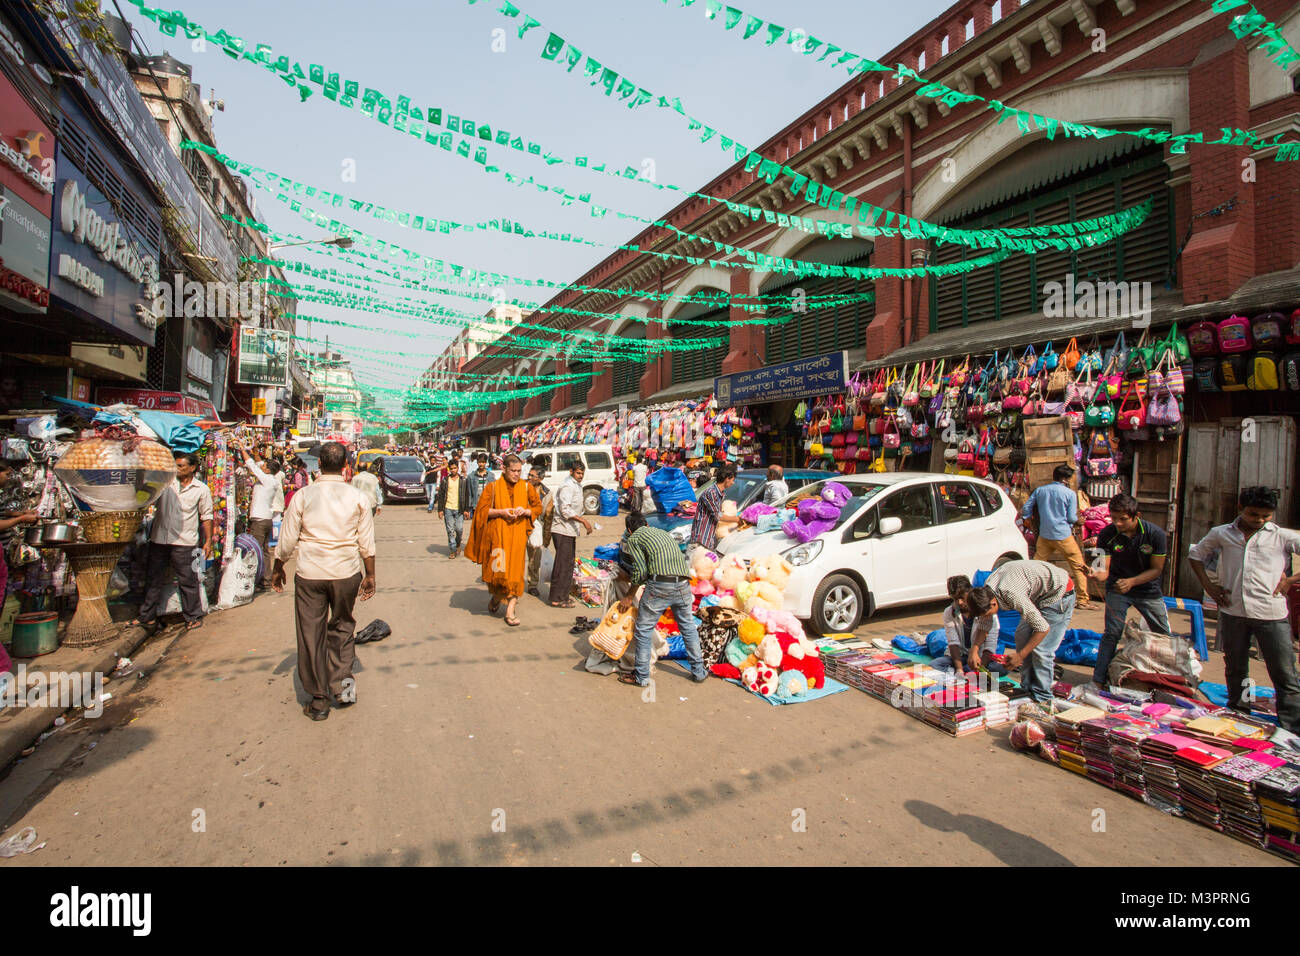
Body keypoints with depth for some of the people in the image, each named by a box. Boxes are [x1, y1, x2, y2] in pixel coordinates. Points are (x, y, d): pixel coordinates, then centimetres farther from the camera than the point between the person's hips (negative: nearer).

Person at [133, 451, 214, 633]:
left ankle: (194, 617, 12)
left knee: (187, 581, 1)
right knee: (154, 579, 13)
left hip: (184, 542, -3)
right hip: (159, 539, 4)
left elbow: (206, 517, 5)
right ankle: (148, 617, 24)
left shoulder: (201, 490, 2)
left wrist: (208, 541, 2)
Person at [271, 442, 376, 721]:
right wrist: (370, 575, 10)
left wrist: (278, 569, 17)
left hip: (309, 574, 0)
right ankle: (342, 680, 8)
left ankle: (318, 700, 17)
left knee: (310, 635, 10)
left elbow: (287, 540, 2)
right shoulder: (358, 497, -2)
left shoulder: (303, 495, -3)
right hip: (346, 573, 1)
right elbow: (367, 543, 0)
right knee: (343, 626, 21)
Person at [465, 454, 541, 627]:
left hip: (518, 536, 1)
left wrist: (525, 511, -8)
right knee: (497, 569, -1)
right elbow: (481, 509, -1)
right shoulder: (493, 487, 0)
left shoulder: (526, 487, 7)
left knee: (514, 572, -1)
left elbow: (538, 507, 12)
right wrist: (501, 512, -15)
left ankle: (510, 611, 5)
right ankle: (496, 597, 30)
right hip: (497, 535, -1)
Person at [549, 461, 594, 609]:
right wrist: (583, 520, -26)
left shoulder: (577, 485, 16)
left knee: (568, 563, 15)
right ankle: (557, 598, -3)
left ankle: (562, 595, 23)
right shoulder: (567, 486, -15)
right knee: (563, 564, -8)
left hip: (570, 530, 10)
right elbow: (565, 510, -23)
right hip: (562, 530, -10)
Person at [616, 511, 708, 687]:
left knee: (644, 629, 9)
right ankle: (699, 672, 29)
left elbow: (641, 570, 0)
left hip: (660, 584, -6)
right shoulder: (662, 532, 29)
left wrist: (629, 596, 10)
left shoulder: (633, 538, 10)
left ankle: (641, 676, 17)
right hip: (683, 584, 6)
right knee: (688, 627, 22)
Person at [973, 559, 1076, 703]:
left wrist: (1020, 656, -19)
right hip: (1039, 594, 9)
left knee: (1041, 648, -10)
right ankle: (1027, 687, 18)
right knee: (1022, 636, 6)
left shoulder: (1012, 595, -36)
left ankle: (1042, 699, 5)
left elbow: (1043, 628, -28)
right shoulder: (986, 590, -10)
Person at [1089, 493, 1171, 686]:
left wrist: (1131, 581, -28)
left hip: (1148, 590, 1)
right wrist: (1097, 575, -43)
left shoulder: (1156, 534, -18)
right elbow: (1106, 569, -19)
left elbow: (1157, 569, -13)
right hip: (1117, 589, -1)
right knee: (1112, 634, -8)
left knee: (1164, 635, 13)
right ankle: (1098, 681, -4)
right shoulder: (1107, 535, -19)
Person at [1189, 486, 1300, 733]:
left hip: (1271, 614, -2)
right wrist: (1208, 585, 9)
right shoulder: (1221, 534, 5)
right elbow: (1196, 554, 19)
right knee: (1235, 671, 16)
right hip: (1232, 612, 3)